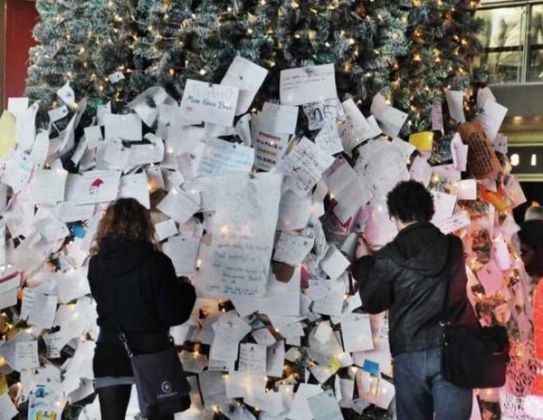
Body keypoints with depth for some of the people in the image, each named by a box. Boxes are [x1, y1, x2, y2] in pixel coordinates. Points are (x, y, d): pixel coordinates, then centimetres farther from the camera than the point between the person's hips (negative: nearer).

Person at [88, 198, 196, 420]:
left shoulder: (97, 264, -4)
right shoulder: (156, 262, -14)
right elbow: (172, 315, -12)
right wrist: (185, 290, 7)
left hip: (110, 354, 2)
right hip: (152, 352, -2)